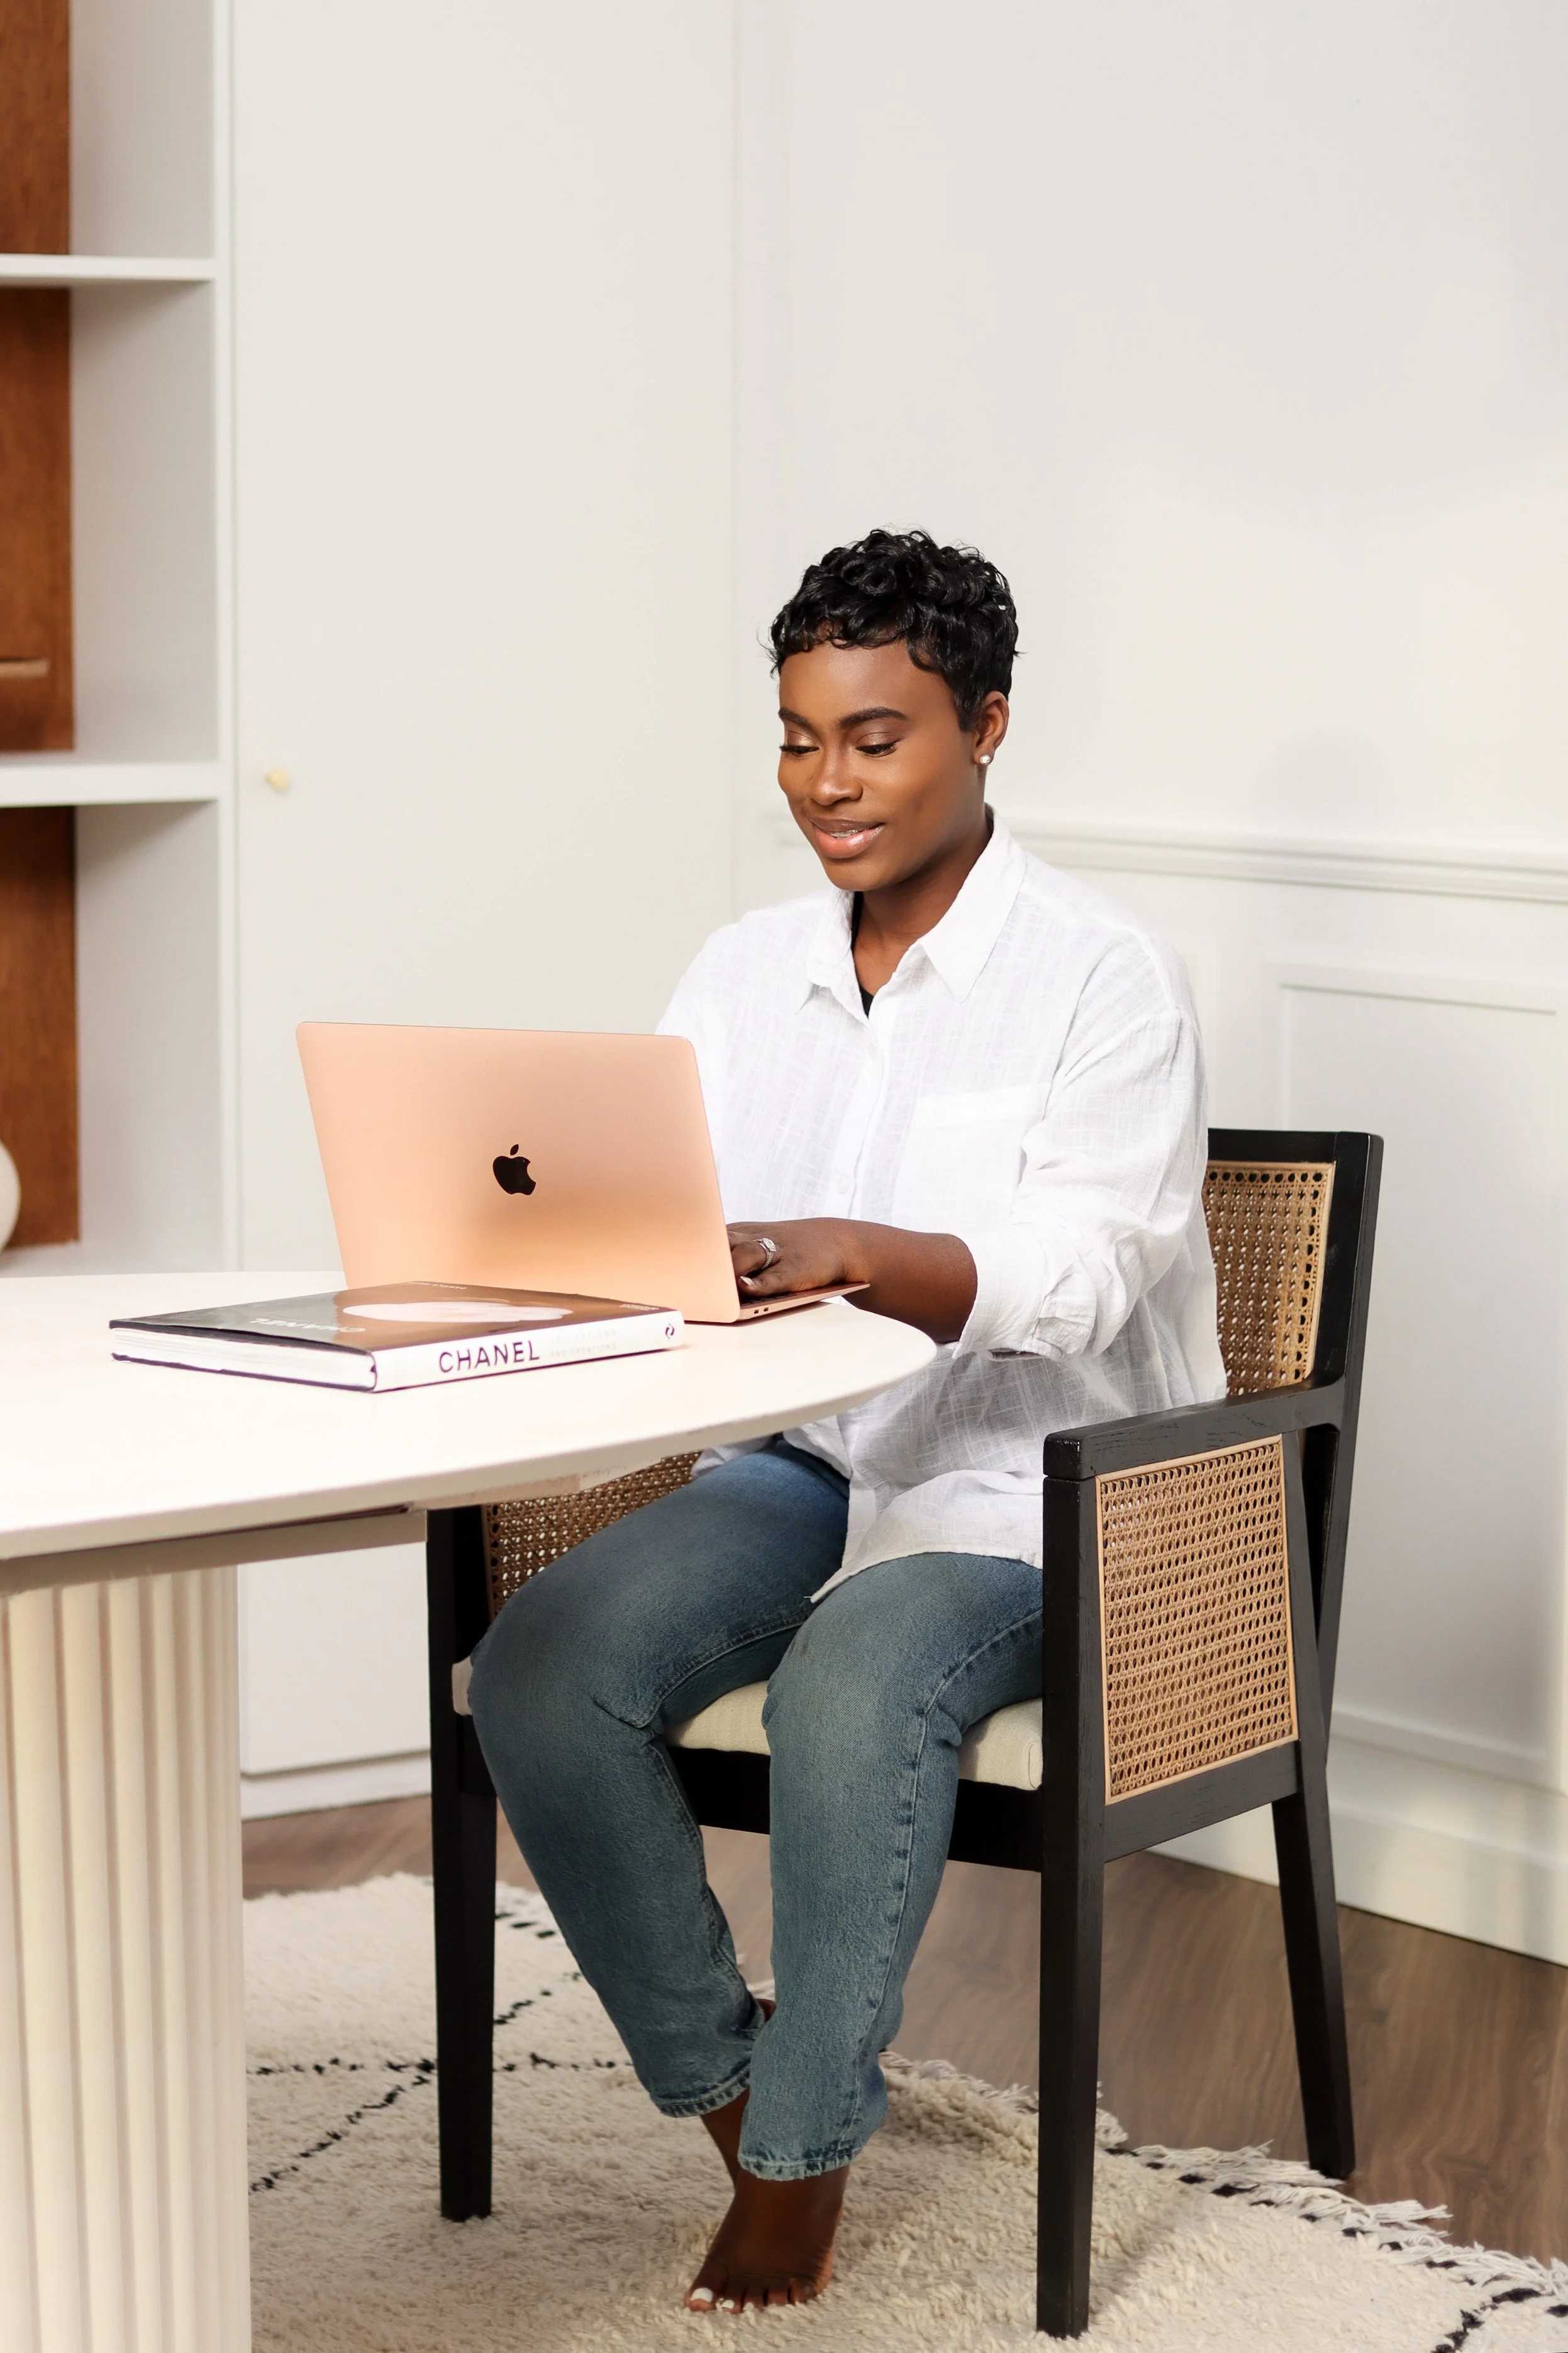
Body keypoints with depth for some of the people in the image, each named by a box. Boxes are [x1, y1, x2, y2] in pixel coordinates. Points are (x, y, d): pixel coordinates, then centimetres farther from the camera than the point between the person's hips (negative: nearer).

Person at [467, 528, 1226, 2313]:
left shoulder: (1100, 977, -8)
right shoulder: (746, 971, 11)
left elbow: (1080, 1277, -22)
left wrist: (856, 1254, -40)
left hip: (1039, 1487, -5)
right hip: (809, 1459, 6)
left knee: (853, 1689, -36)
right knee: (539, 1668, -21)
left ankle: (802, 2159, -16)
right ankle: (723, 2085, -4)